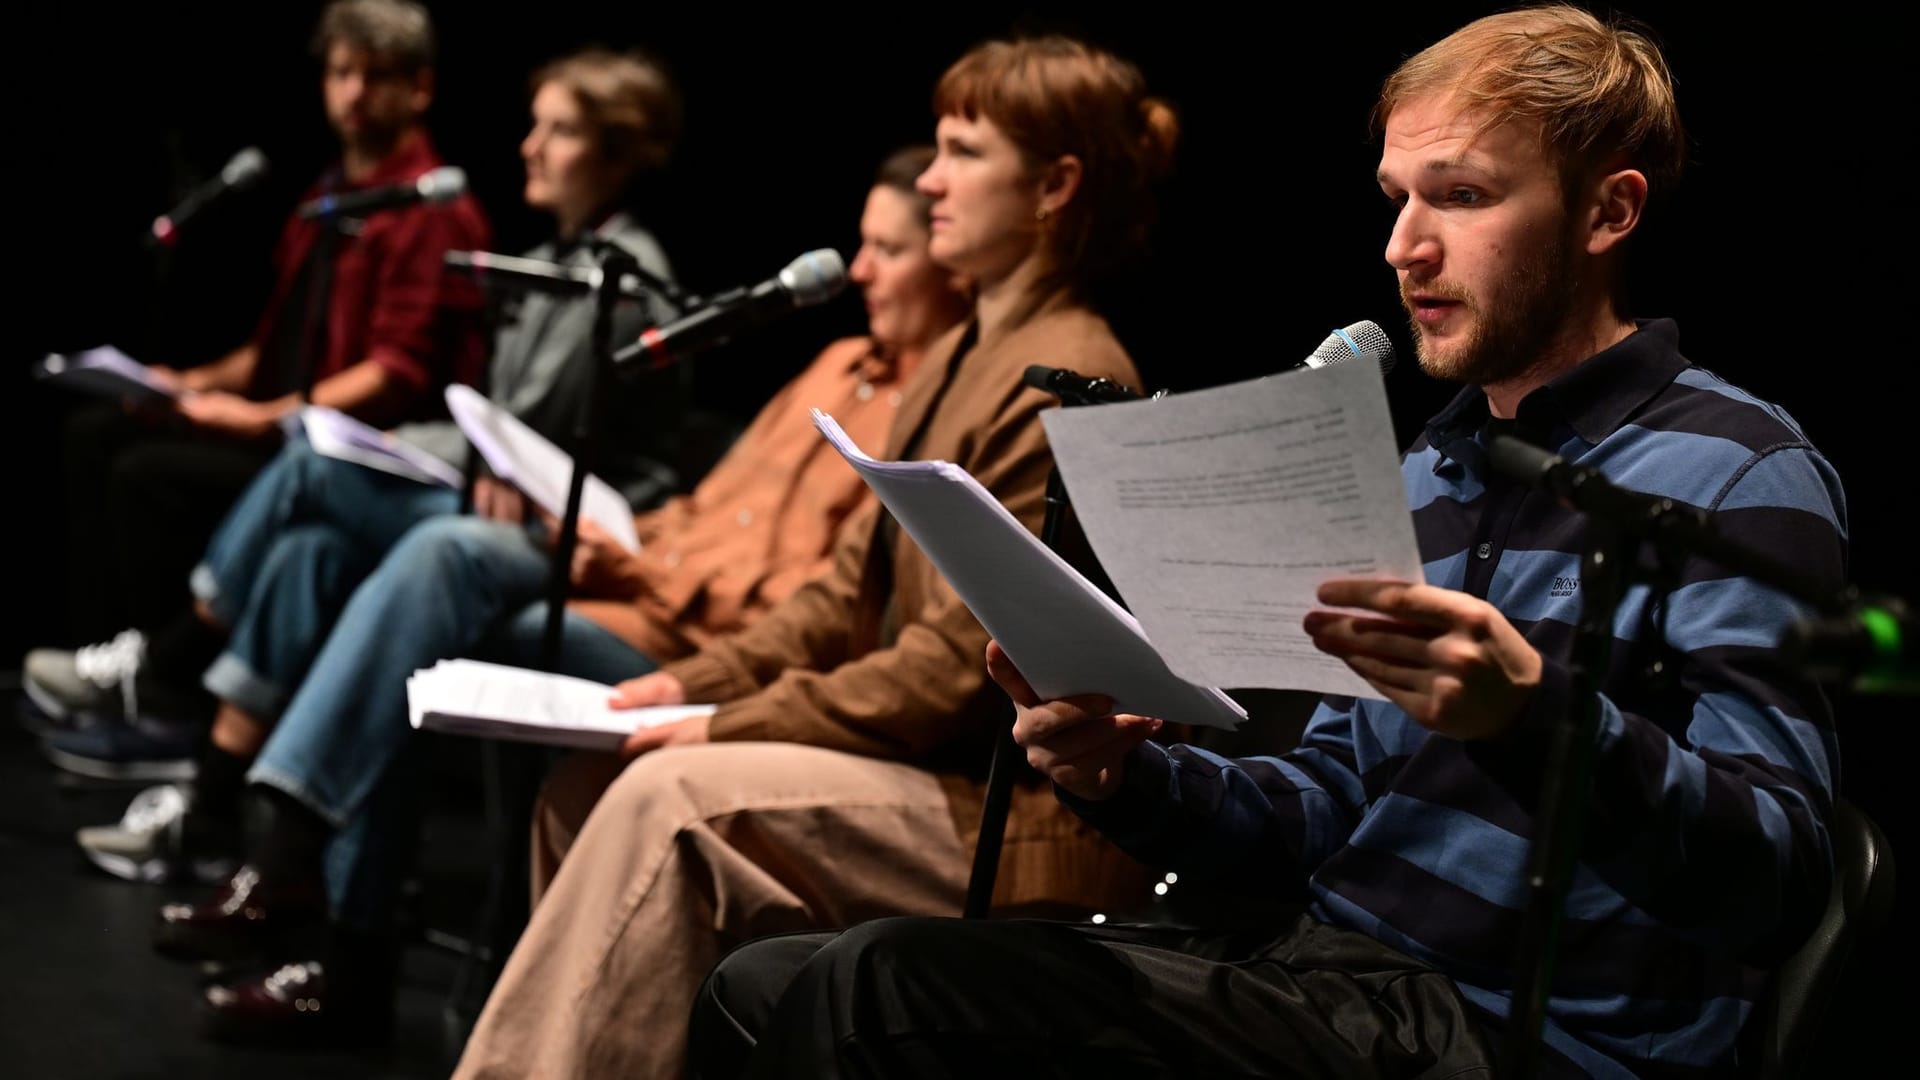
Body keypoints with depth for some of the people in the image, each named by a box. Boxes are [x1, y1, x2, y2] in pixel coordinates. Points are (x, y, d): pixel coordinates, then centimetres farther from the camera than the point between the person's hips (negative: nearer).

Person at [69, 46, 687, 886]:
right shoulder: (558, 258, 19)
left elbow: (530, 440, -15)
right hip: (512, 502, 8)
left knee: (314, 468, -18)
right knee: (309, 550, -16)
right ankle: (210, 814, -18)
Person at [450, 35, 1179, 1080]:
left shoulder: (1069, 384, -15)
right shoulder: (963, 358, 16)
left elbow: (964, 659, -19)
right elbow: (855, 589, 18)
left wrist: (738, 726, -16)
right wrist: (699, 681, 5)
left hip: (1016, 815, -9)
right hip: (935, 771, 9)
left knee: (674, 793, -24)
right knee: (588, 781, -3)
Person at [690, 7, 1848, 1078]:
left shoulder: (1735, 474, -6)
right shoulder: (1428, 470, 19)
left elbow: (1779, 876, -17)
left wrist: (1535, 715, -33)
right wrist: (1135, 781, 0)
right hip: (1338, 977, 8)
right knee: (765, 984, -3)